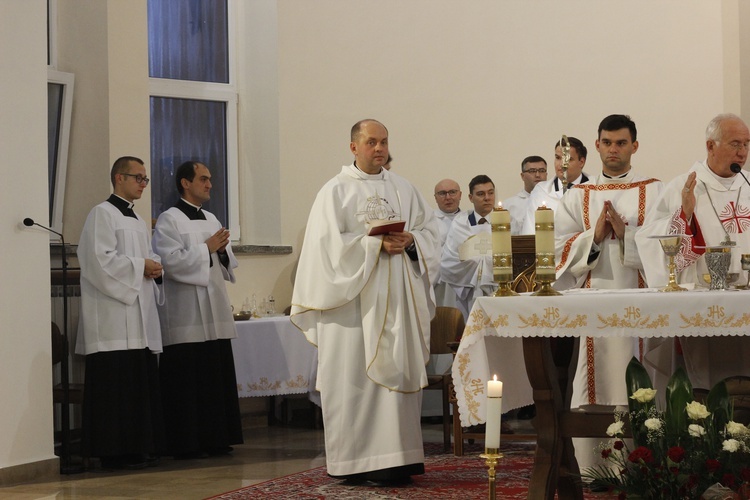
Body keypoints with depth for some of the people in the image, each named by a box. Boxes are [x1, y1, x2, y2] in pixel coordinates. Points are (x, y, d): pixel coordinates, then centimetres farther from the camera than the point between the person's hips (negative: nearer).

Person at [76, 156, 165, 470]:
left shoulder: (137, 220, 21)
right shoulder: (103, 214, -6)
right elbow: (101, 259, -16)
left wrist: (155, 267, 4)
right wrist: (140, 266, -13)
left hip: (140, 312, 9)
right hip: (113, 317, -9)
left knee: (142, 382, 7)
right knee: (117, 384, -9)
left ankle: (141, 448, 12)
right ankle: (116, 451, -6)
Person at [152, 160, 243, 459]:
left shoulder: (212, 220, 17)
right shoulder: (169, 220, -5)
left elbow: (227, 265, 20)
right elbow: (171, 261, -17)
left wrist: (223, 251, -2)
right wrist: (207, 249, -12)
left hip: (215, 314, 7)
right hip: (185, 319, -7)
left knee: (217, 377, 7)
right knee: (188, 381, -6)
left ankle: (215, 439, 14)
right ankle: (187, 443, -1)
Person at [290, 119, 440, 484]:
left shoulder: (403, 190, 14)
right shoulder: (336, 191, 1)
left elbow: (428, 231, 11)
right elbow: (330, 243, -9)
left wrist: (410, 241, -10)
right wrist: (377, 244, -15)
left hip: (398, 299, 4)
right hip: (353, 297, -4)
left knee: (397, 371, 1)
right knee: (354, 375, -5)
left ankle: (396, 457, 3)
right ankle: (354, 459, -2)